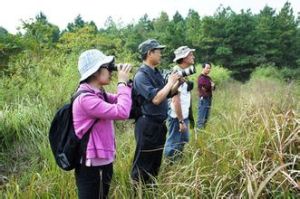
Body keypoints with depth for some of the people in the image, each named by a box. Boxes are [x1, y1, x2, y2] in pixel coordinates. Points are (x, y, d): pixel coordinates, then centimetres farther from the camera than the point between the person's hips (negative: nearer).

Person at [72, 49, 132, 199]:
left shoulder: (99, 93, 5)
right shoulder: (85, 98, -25)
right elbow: (121, 112, -31)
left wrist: (126, 81, -2)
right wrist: (123, 83, -20)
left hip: (102, 161, 9)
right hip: (92, 166, -9)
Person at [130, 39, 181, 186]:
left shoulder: (156, 72, 9)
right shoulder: (141, 76, -19)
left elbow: (167, 94, 18)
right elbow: (156, 99, -28)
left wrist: (178, 83, 2)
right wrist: (170, 82, -16)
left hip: (159, 123, 9)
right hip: (147, 125, -9)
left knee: (156, 160, 21)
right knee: (143, 163, 4)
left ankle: (151, 187, 37)